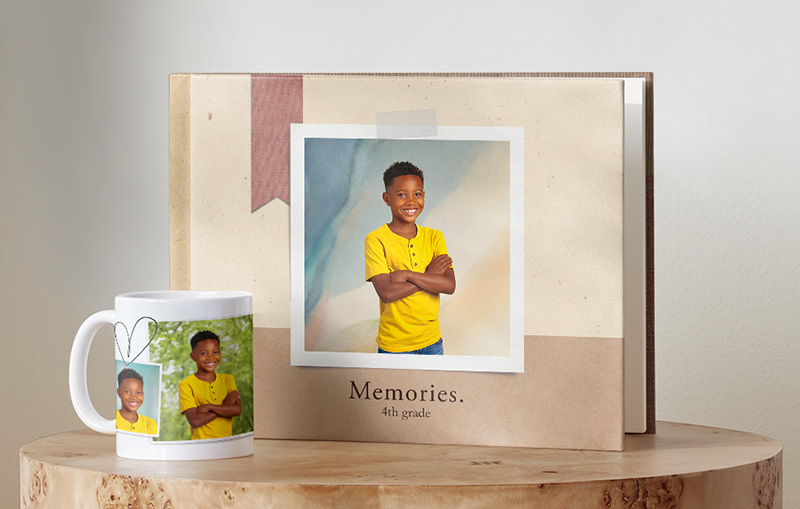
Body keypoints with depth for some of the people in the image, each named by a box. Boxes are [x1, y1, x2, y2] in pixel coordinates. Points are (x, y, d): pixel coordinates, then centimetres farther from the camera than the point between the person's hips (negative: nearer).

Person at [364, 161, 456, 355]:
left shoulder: (434, 237, 3)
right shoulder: (375, 240, -9)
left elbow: (449, 286, -8)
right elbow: (386, 293, -19)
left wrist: (407, 275, -17)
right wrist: (429, 276, -13)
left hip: (432, 340, 4)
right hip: (394, 344, -4)